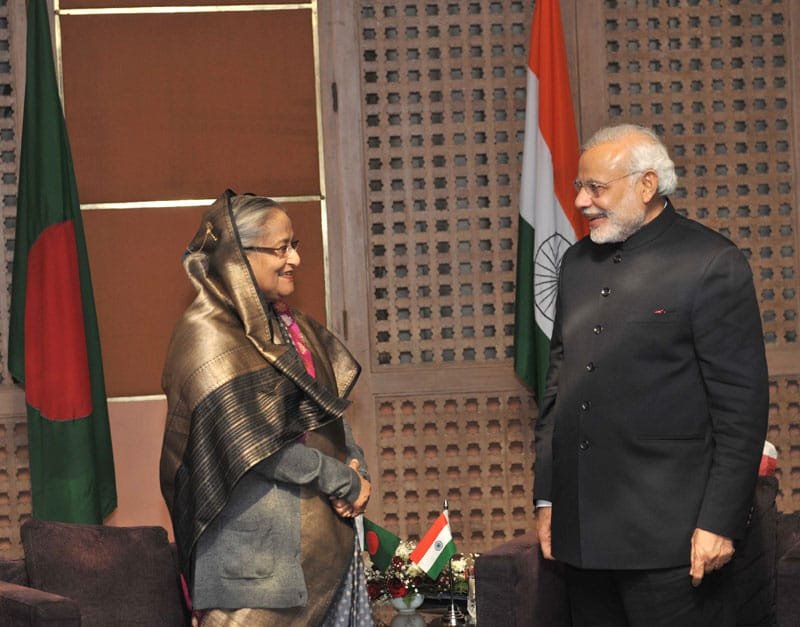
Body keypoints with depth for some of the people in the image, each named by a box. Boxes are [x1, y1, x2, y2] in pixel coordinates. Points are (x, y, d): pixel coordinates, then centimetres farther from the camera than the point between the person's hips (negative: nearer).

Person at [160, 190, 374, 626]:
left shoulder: (286, 325, 14)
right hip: (257, 538, -8)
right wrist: (344, 481, -12)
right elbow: (253, 442, -19)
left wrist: (357, 469, -3)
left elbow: (330, 408, 17)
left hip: (324, 533, 8)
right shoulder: (207, 334, -13)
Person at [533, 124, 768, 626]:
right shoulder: (578, 262, 13)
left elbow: (742, 406, -10)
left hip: (669, 534, -6)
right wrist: (547, 497, 15)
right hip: (582, 528, 6)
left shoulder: (713, 264, -7)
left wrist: (720, 522, -13)